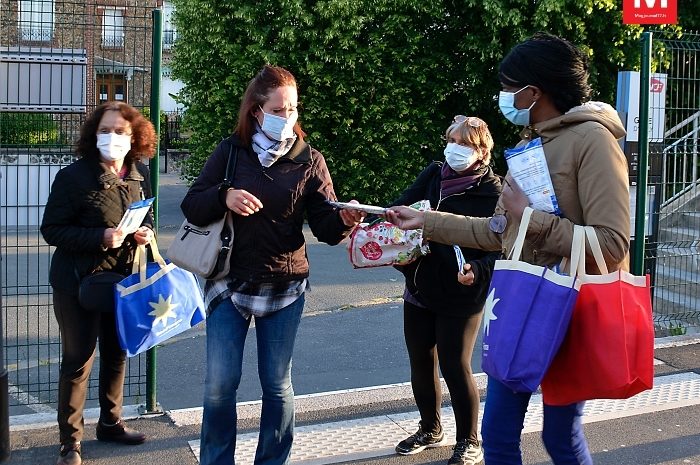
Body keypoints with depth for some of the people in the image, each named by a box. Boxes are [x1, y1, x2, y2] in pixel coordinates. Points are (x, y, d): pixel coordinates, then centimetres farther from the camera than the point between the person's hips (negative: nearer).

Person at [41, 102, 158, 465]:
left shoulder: (139, 174, 1)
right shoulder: (74, 176, -16)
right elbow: (51, 230, -14)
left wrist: (146, 232, -6)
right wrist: (100, 237, -26)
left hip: (123, 278, 6)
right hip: (79, 282, -6)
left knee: (117, 354, 17)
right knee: (78, 360, 1)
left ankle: (110, 423, 36)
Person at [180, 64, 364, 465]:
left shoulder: (309, 160, -1)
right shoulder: (230, 152, -1)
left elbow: (326, 227, -6)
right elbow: (191, 207, -4)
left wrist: (344, 220, -28)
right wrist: (223, 196, -23)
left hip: (284, 287, 0)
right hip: (229, 282, 0)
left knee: (278, 385, 9)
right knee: (220, 385, 2)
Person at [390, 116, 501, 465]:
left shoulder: (491, 192, -11)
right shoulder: (433, 175, 4)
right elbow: (401, 208, -2)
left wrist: (477, 271, -31)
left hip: (461, 295, -6)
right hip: (420, 288, 6)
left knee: (455, 367, -3)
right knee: (421, 364, 15)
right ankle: (430, 429, 36)